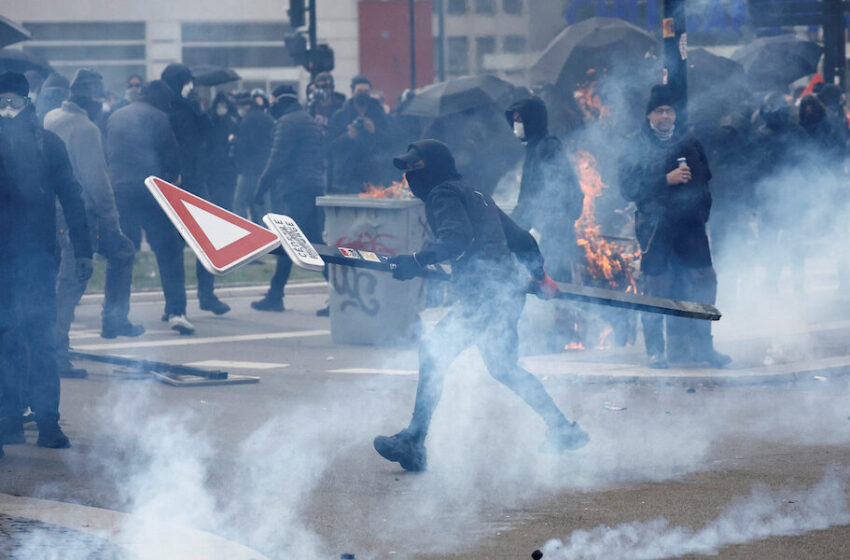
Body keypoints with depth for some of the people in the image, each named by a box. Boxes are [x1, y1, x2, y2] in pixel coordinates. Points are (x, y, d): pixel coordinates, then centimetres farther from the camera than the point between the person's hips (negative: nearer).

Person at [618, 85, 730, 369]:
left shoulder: (689, 142, 13)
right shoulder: (637, 145, -1)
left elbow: (705, 179, 22)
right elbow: (629, 188, -9)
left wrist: (702, 210, 9)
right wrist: (667, 180, -16)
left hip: (689, 227, 4)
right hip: (655, 226, -4)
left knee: (704, 283, 0)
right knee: (656, 289, -3)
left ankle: (702, 346, 9)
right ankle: (655, 350, 5)